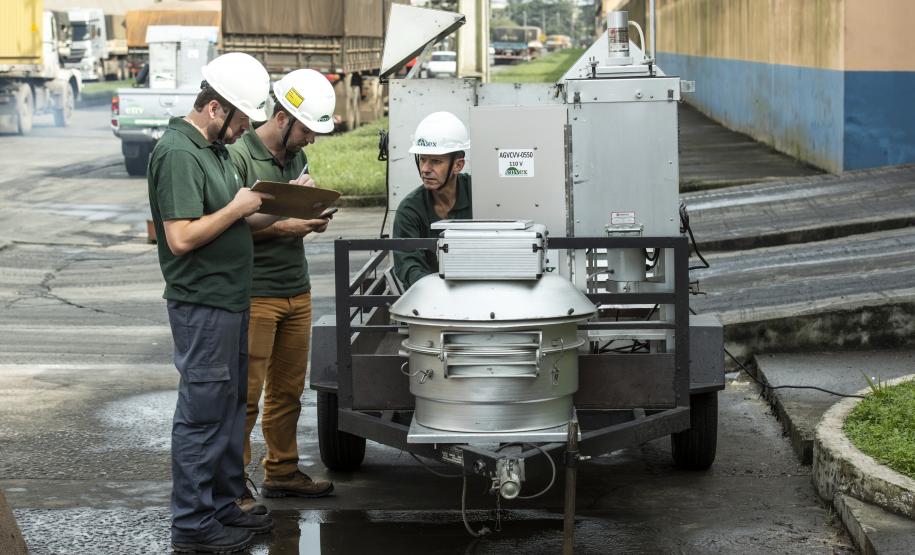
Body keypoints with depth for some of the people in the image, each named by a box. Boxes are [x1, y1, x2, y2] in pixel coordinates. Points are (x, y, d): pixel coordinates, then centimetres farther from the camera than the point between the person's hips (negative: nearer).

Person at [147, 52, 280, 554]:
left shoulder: (213, 148, 15)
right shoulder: (178, 153, -17)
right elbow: (183, 237, -24)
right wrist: (238, 208, -16)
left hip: (229, 301, 10)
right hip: (202, 305, -10)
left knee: (230, 408, 17)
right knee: (202, 415, -4)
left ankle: (223, 506, 27)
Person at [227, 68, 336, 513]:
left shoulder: (297, 157, 15)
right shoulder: (240, 156, -12)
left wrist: (313, 219, 2)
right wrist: (281, 227, -21)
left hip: (297, 291, 8)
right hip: (255, 295, -8)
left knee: (288, 389, 13)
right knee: (245, 393, -6)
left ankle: (282, 472, 24)